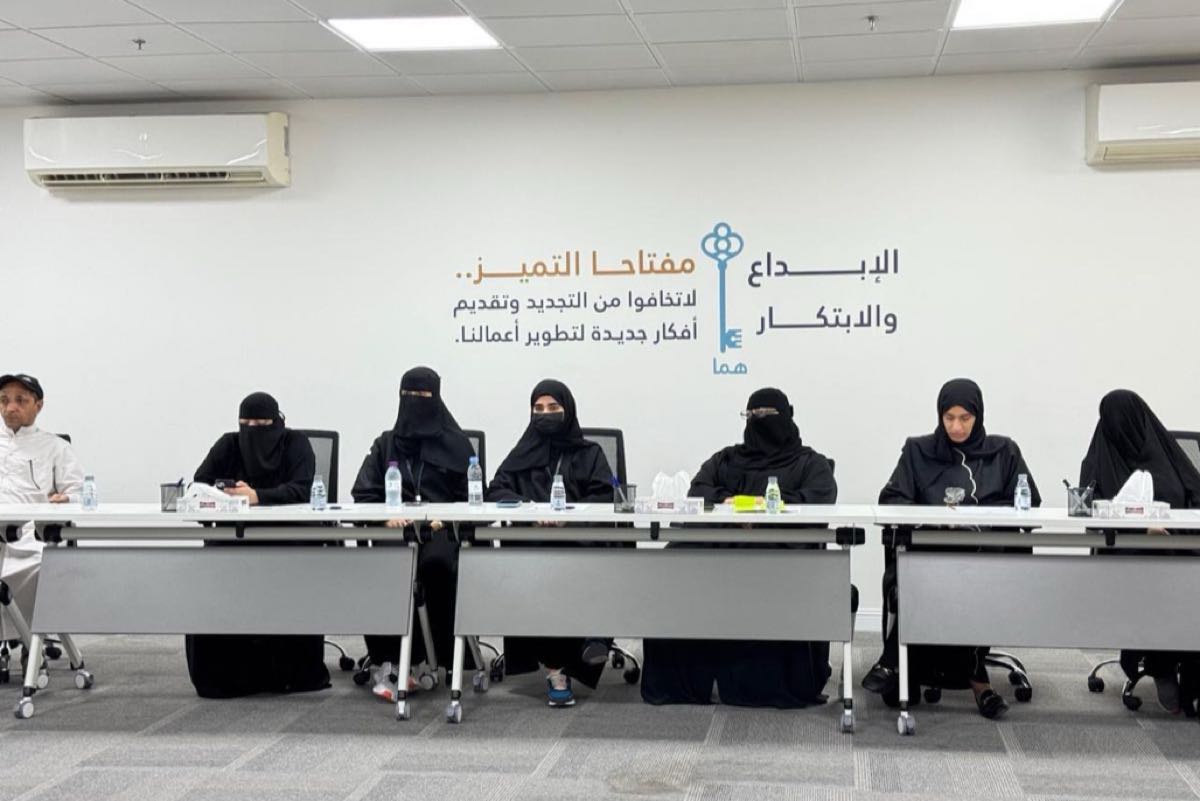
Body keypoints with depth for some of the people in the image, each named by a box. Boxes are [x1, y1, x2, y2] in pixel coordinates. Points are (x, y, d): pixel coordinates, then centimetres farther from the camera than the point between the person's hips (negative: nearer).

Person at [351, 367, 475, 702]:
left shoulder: (456, 444, 13)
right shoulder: (386, 444, 19)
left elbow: (470, 497, 8)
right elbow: (363, 492, 11)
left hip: (441, 528, -1)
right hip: (395, 529, 2)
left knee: (435, 561, -36)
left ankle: (433, 658, -22)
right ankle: (383, 664, -28)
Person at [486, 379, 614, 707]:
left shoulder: (589, 454, 22)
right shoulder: (523, 453, 25)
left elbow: (603, 496, 7)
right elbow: (496, 490, 10)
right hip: (529, 541, 0)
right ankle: (557, 666, -32)